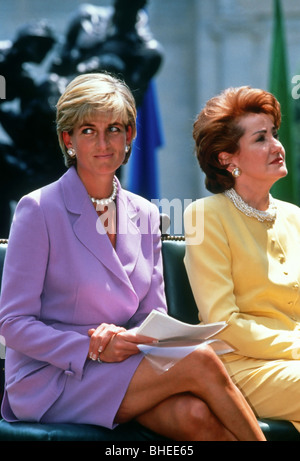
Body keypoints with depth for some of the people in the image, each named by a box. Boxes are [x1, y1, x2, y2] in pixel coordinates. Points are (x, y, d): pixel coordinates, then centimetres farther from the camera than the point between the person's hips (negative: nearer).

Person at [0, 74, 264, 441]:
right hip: (49, 381, -5)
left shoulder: (144, 214, 11)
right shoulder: (38, 211, -7)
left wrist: (124, 338, -12)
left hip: (121, 367, 5)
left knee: (194, 415, -30)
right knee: (199, 362, -25)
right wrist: (92, 349, -21)